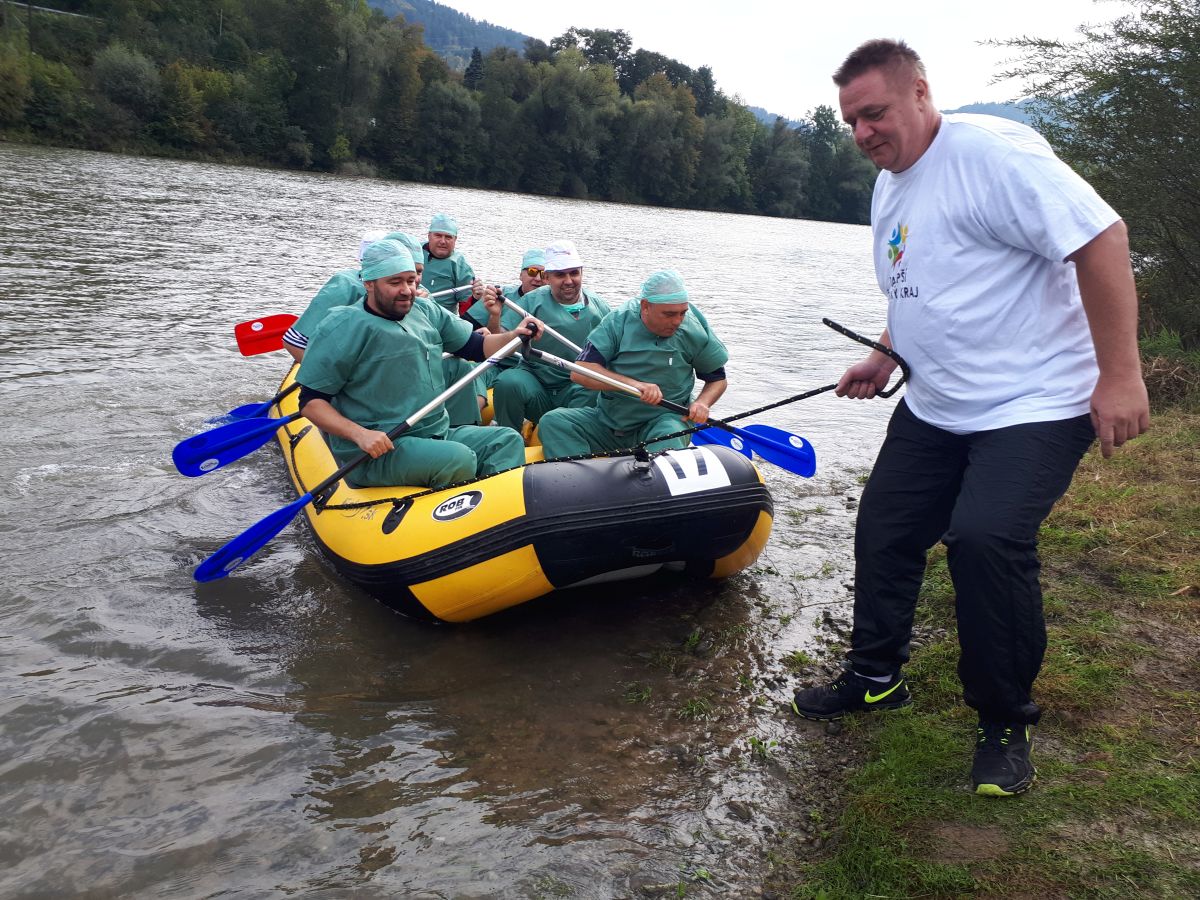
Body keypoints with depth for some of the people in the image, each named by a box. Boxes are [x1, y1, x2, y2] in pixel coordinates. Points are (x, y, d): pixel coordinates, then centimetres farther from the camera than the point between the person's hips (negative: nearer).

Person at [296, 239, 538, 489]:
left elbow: (475, 346, 16)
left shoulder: (426, 311, 10)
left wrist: (513, 335, -5)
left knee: (508, 441, -3)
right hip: (376, 451, -7)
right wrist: (360, 434, -24)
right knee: (458, 459, -30)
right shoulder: (342, 328, -9)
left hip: (438, 432, 8)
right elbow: (310, 401, -9)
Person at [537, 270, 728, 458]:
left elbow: (718, 379, 11)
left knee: (670, 436, -37)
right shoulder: (618, 323, -7)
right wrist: (633, 384, -29)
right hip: (607, 421, 2)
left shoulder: (695, 332, -4)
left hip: (662, 420, -2)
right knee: (553, 421, -19)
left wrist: (702, 403, -13)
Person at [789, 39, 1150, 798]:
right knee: (883, 531, 9)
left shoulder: (989, 151, -18)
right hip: (935, 409, 9)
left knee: (986, 538, -24)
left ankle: (1007, 724, -1)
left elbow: (1100, 235, -23)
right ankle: (877, 678, 30)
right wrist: (886, 359, 15)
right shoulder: (889, 188, 12)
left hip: (1034, 406, -9)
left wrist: (1120, 374, -25)